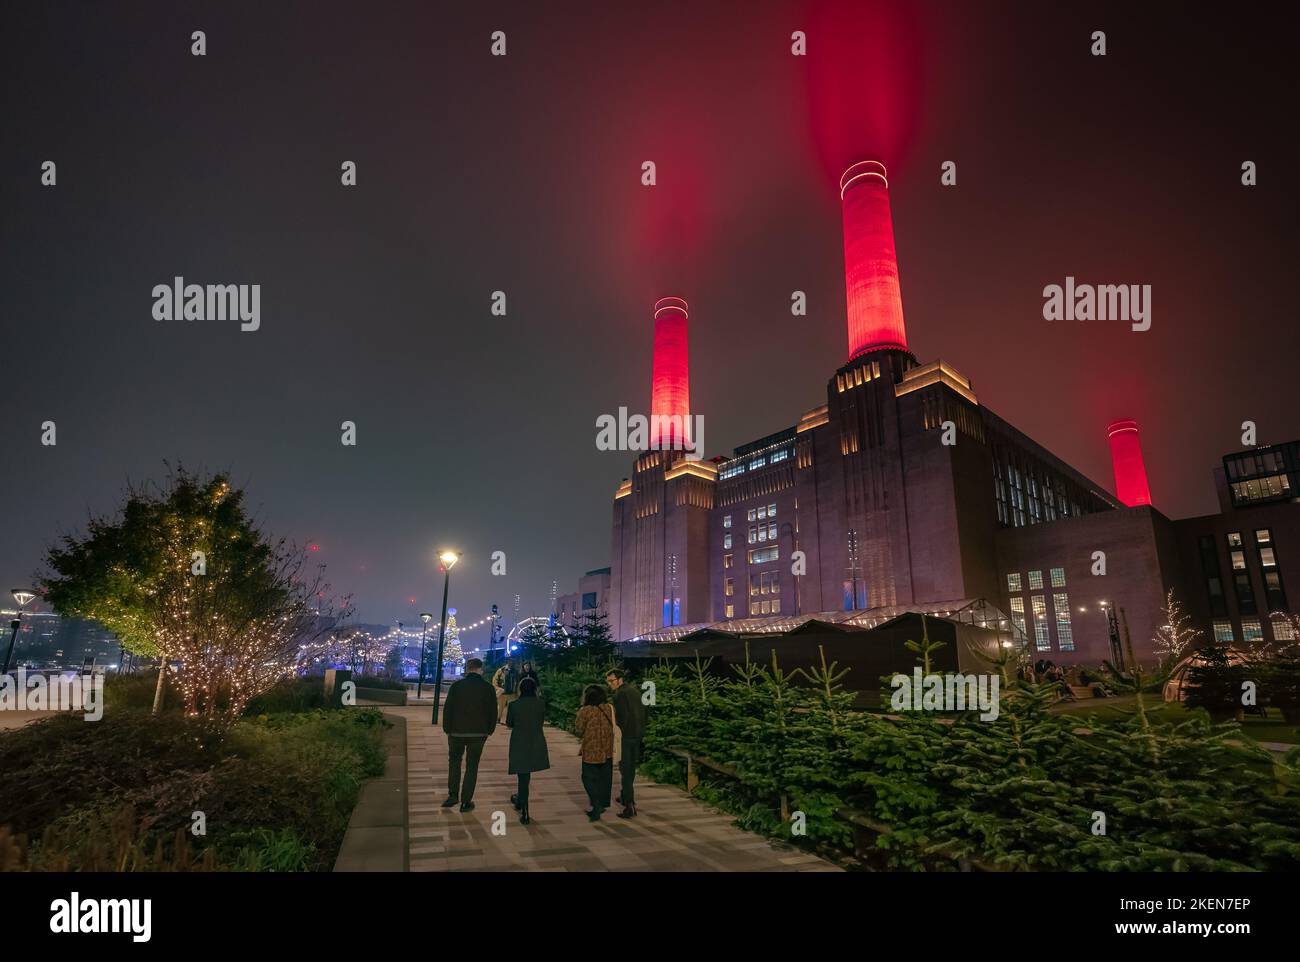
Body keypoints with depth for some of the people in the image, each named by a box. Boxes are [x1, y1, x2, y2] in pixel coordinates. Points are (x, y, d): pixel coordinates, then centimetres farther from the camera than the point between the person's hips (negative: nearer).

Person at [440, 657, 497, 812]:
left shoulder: (456, 686, -7)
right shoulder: (488, 688, -5)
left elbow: (447, 710, -5)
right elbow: (493, 712, -1)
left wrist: (447, 729, 6)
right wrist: (489, 730, 11)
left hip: (457, 732, 0)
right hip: (479, 734, 0)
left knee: (454, 761, 21)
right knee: (472, 766, 9)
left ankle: (453, 795, 13)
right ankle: (466, 802, 12)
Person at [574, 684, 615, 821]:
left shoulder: (585, 711, -14)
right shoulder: (608, 709, -1)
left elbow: (578, 731, -7)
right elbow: (614, 728, 3)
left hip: (591, 752, -5)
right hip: (607, 751, 5)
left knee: (589, 779, 7)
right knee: (604, 779, 16)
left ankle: (596, 807, -5)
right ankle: (603, 804, 25)